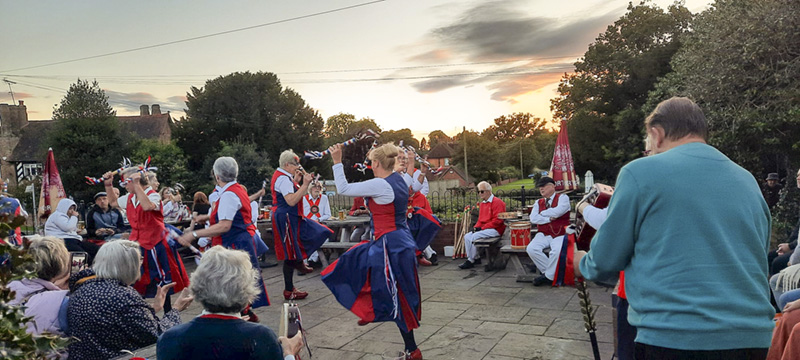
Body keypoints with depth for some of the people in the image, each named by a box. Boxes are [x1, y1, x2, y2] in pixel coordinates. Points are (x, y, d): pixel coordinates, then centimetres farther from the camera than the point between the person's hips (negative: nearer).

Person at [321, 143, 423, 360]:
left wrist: (337, 162, -8)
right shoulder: (398, 180, 5)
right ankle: (371, 311, 37)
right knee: (356, 262, 26)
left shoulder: (380, 185, -20)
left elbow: (343, 189, -15)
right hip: (398, 241, 9)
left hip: (391, 245, -9)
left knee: (397, 300, 1)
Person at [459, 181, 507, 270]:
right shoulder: (482, 203, 16)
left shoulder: (497, 202, -11)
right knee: (467, 236, -6)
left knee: (473, 237, -23)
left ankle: (471, 261, -12)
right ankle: (476, 258, -1)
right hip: (483, 229, 9)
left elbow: (497, 220, -18)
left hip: (495, 230, -9)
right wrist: (476, 227, -1)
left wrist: (482, 227, -19)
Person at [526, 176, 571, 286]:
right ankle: (552, 273, -9)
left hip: (560, 235, -4)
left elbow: (557, 211, -15)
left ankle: (548, 276, -12)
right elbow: (533, 218, 1)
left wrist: (543, 213, 0)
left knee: (557, 251, -35)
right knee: (531, 249, -25)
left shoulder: (562, 198, 4)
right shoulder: (538, 202, 17)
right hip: (543, 235, 4)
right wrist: (549, 218, -9)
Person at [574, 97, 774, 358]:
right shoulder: (748, 182, 10)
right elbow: (756, 261, 20)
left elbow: (605, 260, -2)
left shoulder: (641, 172, -7)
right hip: (752, 337, 6)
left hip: (672, 338, -5)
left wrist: (582, 264, 20)